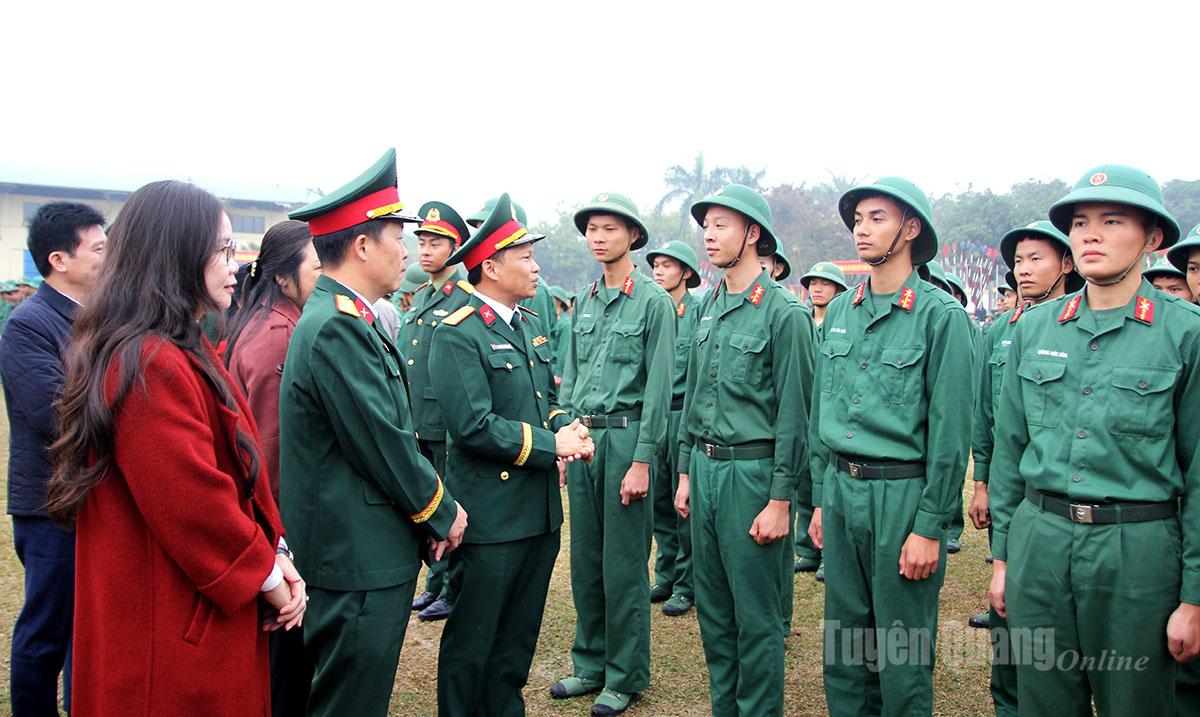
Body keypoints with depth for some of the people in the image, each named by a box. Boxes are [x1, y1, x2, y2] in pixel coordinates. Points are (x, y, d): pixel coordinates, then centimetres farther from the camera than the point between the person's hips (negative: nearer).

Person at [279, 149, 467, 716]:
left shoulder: (343, 319, 11)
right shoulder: (338, 328, -21)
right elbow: (385, 446, -21)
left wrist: (428, 516, 7)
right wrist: (443, 513, -6)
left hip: (362, 558, 10)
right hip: (359, 566, -10)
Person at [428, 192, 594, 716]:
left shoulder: (527, 325, 13)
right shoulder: (457, 334, -14)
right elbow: (475, 427, -21)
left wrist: (568, 427, -2)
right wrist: (553, 445, -17)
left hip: (540, 513, 8)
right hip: (491, 515, -8)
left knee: (519, 639, 19)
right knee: (472, 645, 7)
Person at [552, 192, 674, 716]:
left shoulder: (653, 300, -7)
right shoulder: (584, 300, 12)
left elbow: (659, 386, -10)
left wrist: (641, 461, -14)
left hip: (625, 434, -6)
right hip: (581, 435, 6)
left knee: (623, 564, 1)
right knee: (585, 557, 13)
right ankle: (590, 664, 27)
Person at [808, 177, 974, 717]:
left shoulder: (941, 315, -9)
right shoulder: (840, 311, 9)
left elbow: (950, 429, -11)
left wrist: (930, 527, -13)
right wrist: (821, 498, 12)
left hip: (903, 494, -5)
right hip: (840, 490, 6)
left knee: (903, 653, 7)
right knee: (843, 641, 16)